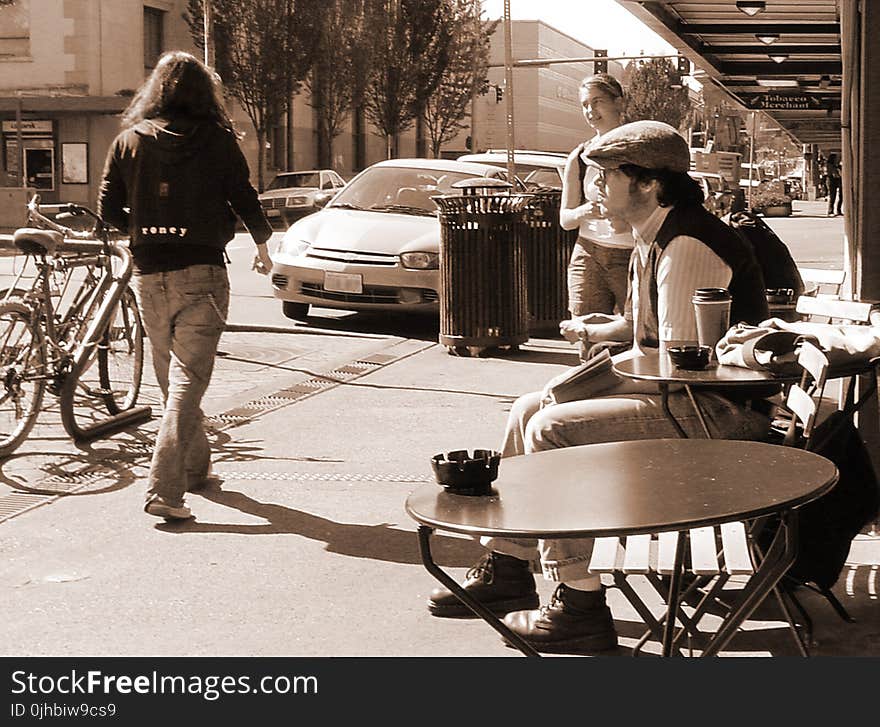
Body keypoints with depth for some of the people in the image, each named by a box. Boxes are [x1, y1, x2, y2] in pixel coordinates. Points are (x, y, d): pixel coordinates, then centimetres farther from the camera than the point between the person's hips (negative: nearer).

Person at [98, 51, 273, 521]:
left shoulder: (129, 140, 4)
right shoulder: (218, 141, -3)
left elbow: (108, 209, 5)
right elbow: (244, 199, 2)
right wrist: (262, 245, 20)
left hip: (148, 275, 4)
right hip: (200, 274, -3)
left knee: (171, 376, 19)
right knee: (188, 380, -5)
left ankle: (195, 466, 34)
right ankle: (164, 490, -15)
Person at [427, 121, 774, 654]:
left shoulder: (688, 246, -21)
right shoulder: (655, 238, 13)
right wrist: (598, 331, 9)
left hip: (719, 410, -11)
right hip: (685, 394, 11)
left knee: (552, 428, -22)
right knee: (528, 408, 11)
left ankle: (580, 607, -15)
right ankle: (507, 571, 19)